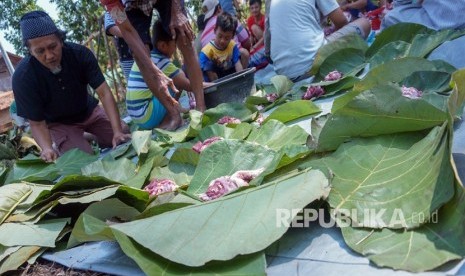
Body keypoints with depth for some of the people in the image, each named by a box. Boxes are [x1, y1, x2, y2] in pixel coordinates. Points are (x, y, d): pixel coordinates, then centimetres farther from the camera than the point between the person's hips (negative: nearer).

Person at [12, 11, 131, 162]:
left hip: (89, 112, 3)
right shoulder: (23, 77, -28)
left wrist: (118, 131, -39)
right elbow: (37, 123, -22)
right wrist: (47, 148, -43)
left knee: (126, 138, -9)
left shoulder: (80, 53, -25)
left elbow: (104, 93, -27)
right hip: (58, 124, -2)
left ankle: (94, 138, 19)